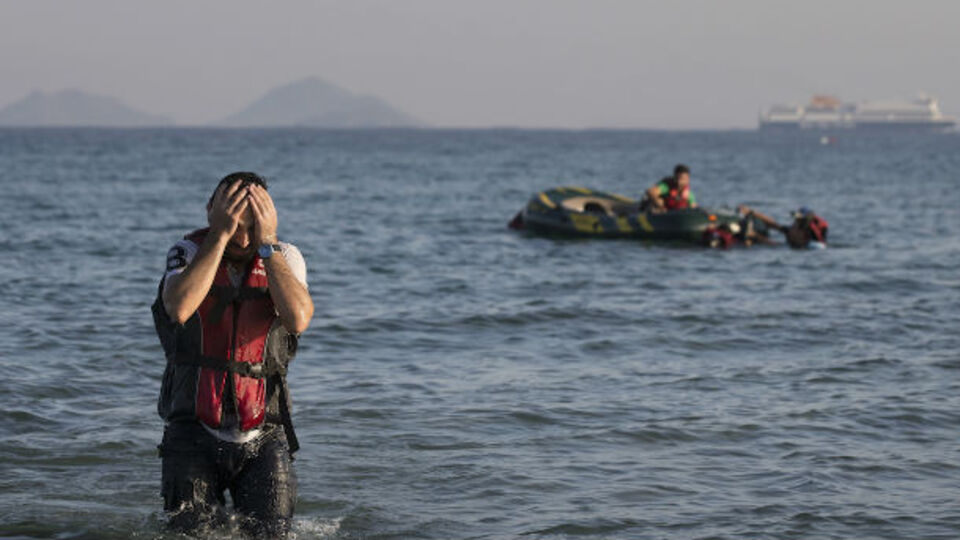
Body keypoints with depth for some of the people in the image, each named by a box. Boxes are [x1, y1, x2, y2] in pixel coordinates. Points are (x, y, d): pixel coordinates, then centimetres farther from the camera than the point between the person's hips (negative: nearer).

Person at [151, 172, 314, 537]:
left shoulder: (284, 257, -1)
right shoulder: (189, 253, -4)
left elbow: (298, 319, -21)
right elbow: (180, 309, -26)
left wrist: (267, 244, -20)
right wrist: (219, 235, -23)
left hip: (263, 437, 1)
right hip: (193, 433, -1)